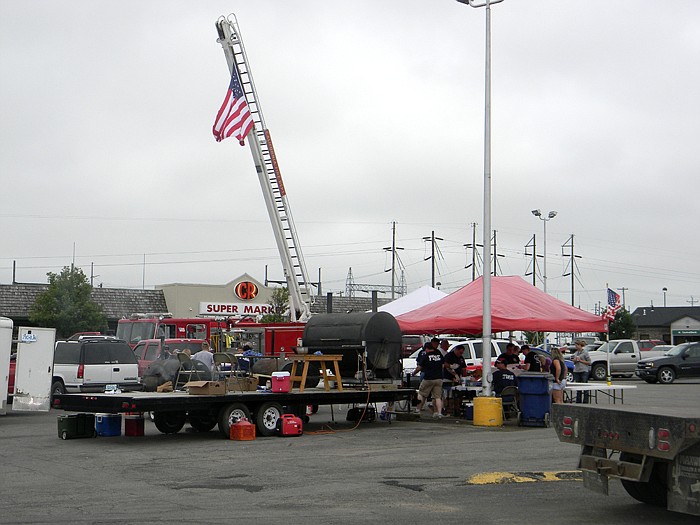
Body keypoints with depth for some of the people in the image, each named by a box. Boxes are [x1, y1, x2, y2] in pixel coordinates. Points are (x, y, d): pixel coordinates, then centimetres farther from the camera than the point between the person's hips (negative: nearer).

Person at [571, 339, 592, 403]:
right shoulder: (576, 353, 15)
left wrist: (580, 360, -12)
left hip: (584, 371, -6)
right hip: (576, 371, 6)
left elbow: (589, 362, -7)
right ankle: (578, 401, 12)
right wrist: (574, 360, 2)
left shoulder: (585, 352, -4)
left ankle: (585, 401, -2)